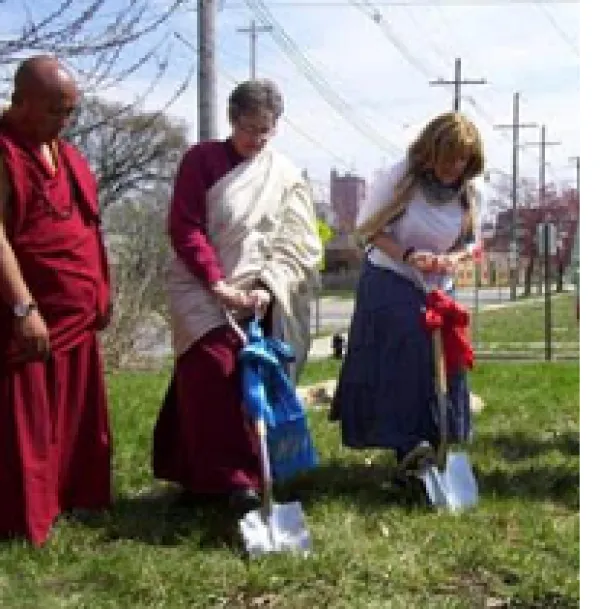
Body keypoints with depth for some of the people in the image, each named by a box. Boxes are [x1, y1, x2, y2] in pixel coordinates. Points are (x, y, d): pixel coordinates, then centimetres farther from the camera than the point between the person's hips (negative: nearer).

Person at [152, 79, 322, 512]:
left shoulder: (286, 176, 7)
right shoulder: (202, 160, 0)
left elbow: (296, 244, 2)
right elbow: (185, 229, -7)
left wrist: (267, 287, -14)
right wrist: (218, 283, -16)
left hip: (260, 298, 3)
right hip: (203, 292, -3)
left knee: (252, 386, 1)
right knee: (213, 370, -20)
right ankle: (229, 477, -17)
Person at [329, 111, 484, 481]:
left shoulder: (466, 192, -1)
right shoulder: (403, 177, -13)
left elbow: (470, 243, 10)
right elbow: (368, 228, -8)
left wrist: (454, 258, -15)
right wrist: (407, 254, -22)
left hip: (438, 288, 5)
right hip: (391, 282, -5)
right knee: (400, 361, -18)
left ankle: (438, 444, 9)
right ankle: (406, 445, -20)